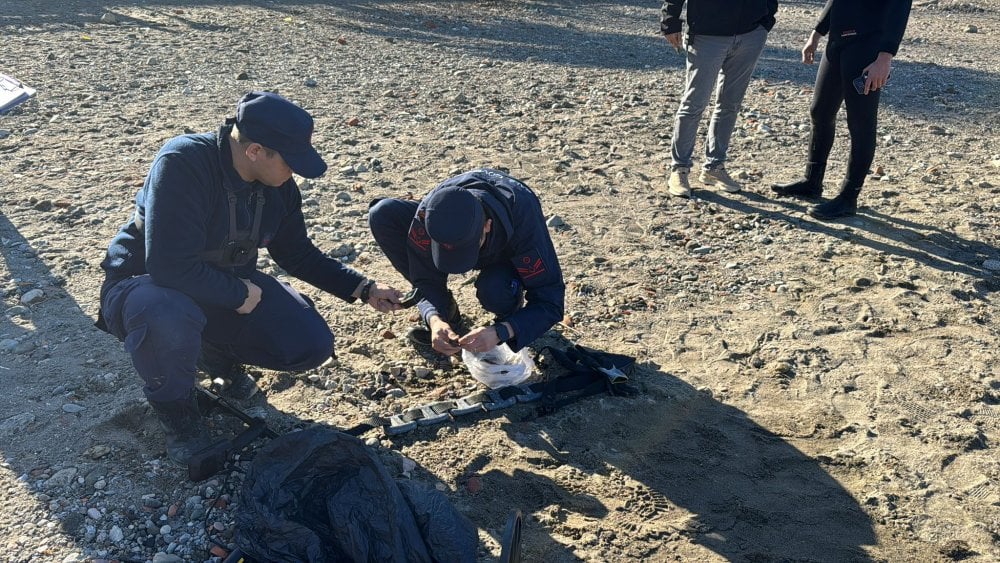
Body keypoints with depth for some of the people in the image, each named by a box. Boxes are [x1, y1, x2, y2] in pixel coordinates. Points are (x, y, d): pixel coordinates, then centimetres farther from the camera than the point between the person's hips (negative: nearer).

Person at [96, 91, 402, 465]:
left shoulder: (279, 186, -9)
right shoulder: (182, 164, -31)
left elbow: (298, 255, 6)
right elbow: (170, 267, -36)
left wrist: (363, 289, -2)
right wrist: (240, 295, -23)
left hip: (228, 288, 6)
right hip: (150, 285, -5)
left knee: (312, 346, -12)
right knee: (169, 318, -42)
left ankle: (215, 353, 17)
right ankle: (173, 403, -6)